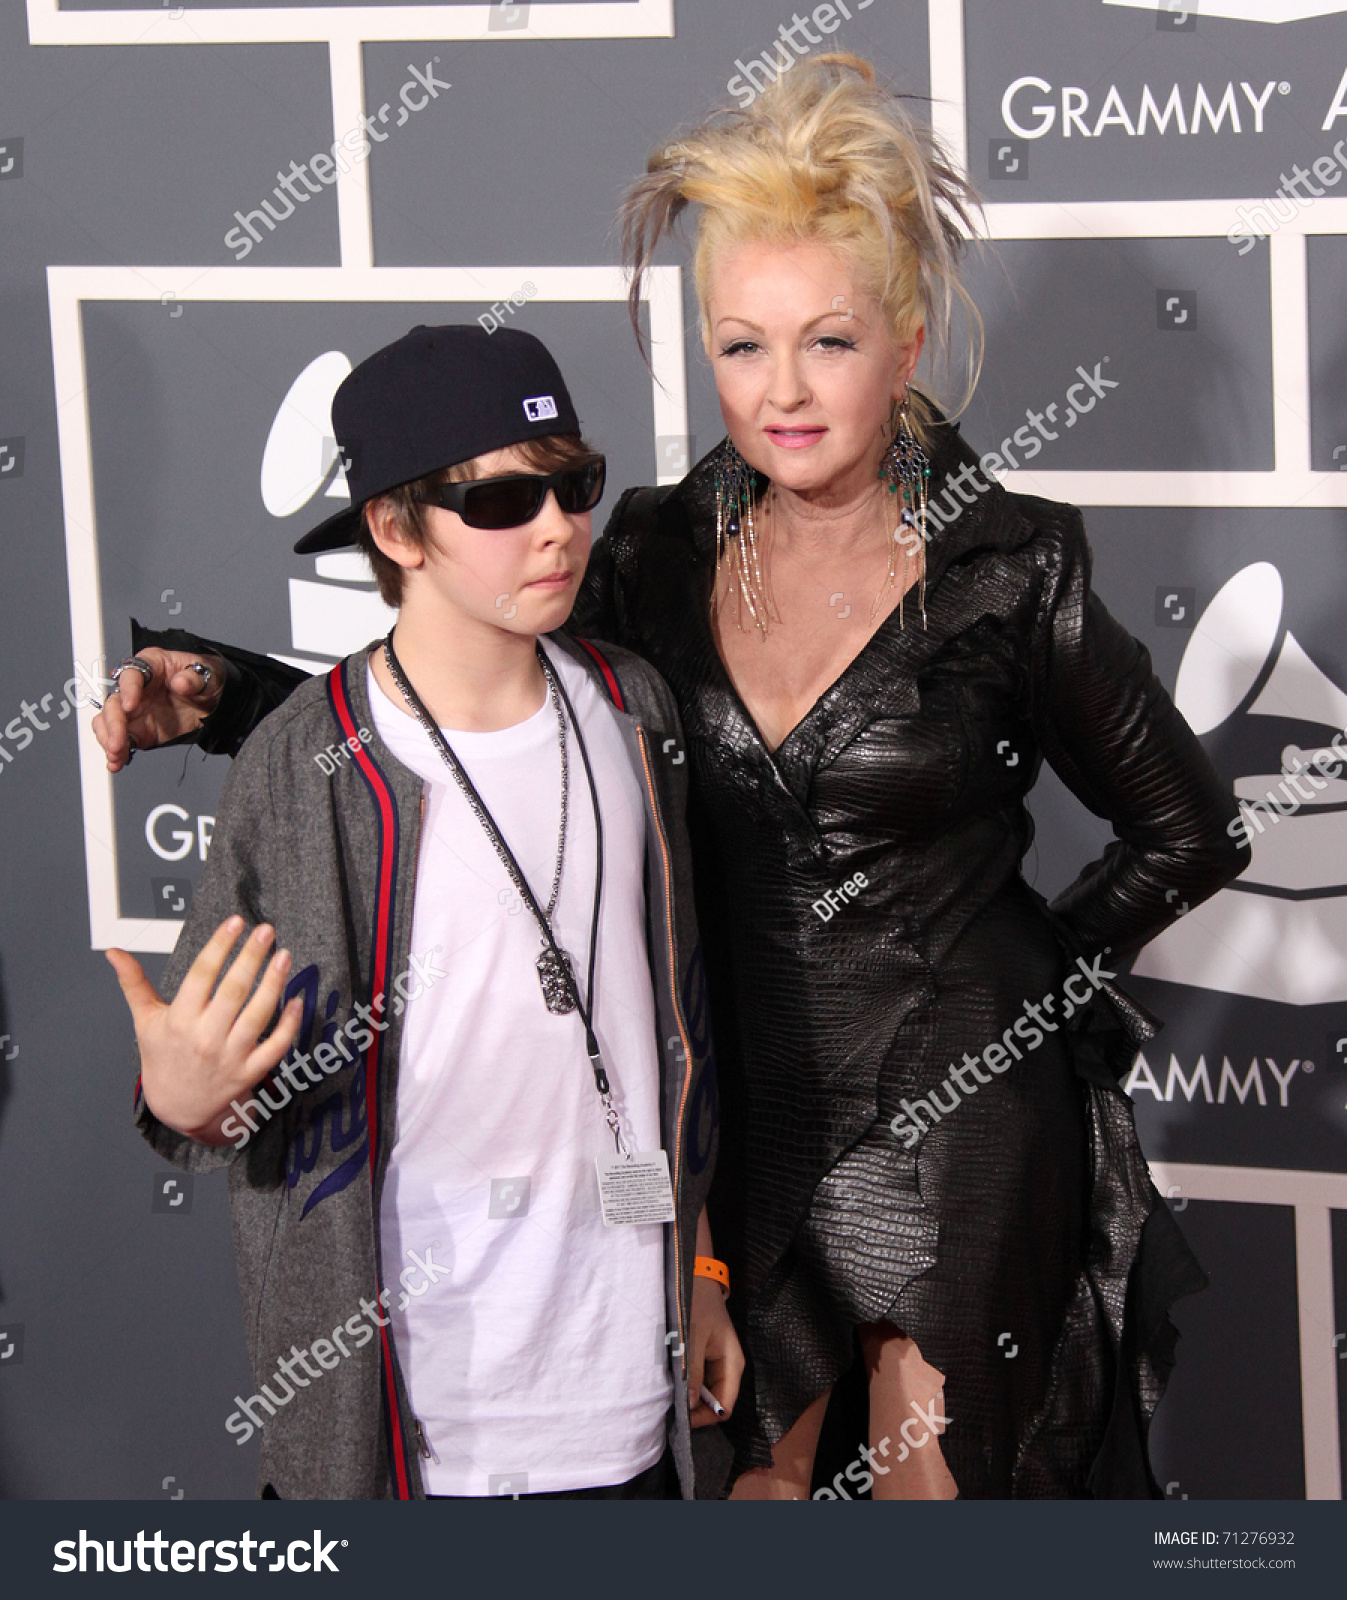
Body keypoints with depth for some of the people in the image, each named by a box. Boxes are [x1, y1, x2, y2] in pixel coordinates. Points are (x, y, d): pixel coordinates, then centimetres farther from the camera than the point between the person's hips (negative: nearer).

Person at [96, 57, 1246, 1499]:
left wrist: (1029, 990, -2)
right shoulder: (664, 556, -1)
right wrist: (223, 696, -5)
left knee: (935, 1489, 10)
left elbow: (1186, 830, 1)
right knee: (748, 1480, 14)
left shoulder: (1010, 571, -10)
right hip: (740, 1111, 3)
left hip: (958, 1125, -3)